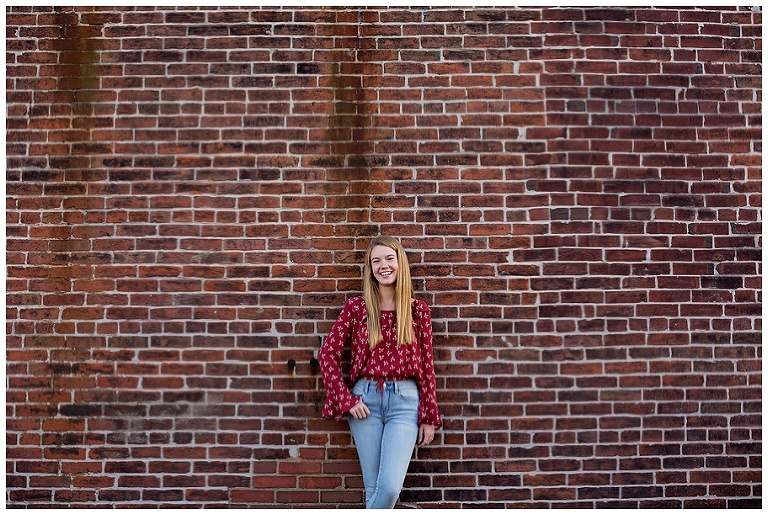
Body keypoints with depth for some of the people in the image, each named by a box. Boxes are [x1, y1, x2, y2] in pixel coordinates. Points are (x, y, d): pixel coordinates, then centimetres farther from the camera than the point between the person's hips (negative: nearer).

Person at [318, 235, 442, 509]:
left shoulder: (418, 309, 4)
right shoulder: (356, 306, 2)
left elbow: (427, 364, 5)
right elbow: (327, 354, 3)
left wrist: (430, 417, 4)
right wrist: (346, 399, -6)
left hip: (405, 400, 0)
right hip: (365, 399, 0)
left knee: (391, 485, -11)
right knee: (373, 487, 6)